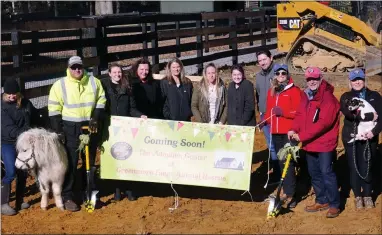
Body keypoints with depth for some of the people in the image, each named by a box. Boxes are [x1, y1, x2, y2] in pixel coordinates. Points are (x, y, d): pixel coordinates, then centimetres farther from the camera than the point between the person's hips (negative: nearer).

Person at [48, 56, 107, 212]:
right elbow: (54, 110, -6)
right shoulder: (60, 85, -6)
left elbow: (101, 101, 8)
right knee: (70, 163, -2)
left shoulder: (94, 82, 3)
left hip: (90, 127, 3)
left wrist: (95, 119, -6)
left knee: (90, 162, 13)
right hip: (70, 128, -3)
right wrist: (58, 131, -11)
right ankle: (67, 197, 4)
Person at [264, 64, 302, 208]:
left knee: (288, 162, -10)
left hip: (288, 132, -6)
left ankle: (290, 194, -9)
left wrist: (283, 112, -19)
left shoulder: (294, 90, -3)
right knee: (281, 161, 10)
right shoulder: (272, 91, 16)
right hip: (275, 131, 6)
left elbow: (299, 112, -9)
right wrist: (266, 120, 5)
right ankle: (287, 191, 17)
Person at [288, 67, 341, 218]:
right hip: (309, 143, 8)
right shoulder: (306, 96, 10)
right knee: (314, 173, 15)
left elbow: (323, 122, -24)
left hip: (325, 143, -8)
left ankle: (334, 204, 2)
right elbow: (300, 115, 8)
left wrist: (302, 136, -25)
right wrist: (294, 130, -13)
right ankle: (322, 201, 28)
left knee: (326, 173, -8)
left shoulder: (328, 98, -17)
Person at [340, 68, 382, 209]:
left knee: (367, 167, 1)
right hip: (351, 138, 0)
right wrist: (370, 116, -18)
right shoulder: (346, 97, 5)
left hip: (369, 137, 0)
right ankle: (358, 196, 17)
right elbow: (349, 113, -14)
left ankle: (367, 196, 16)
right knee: (354, 167, 5)